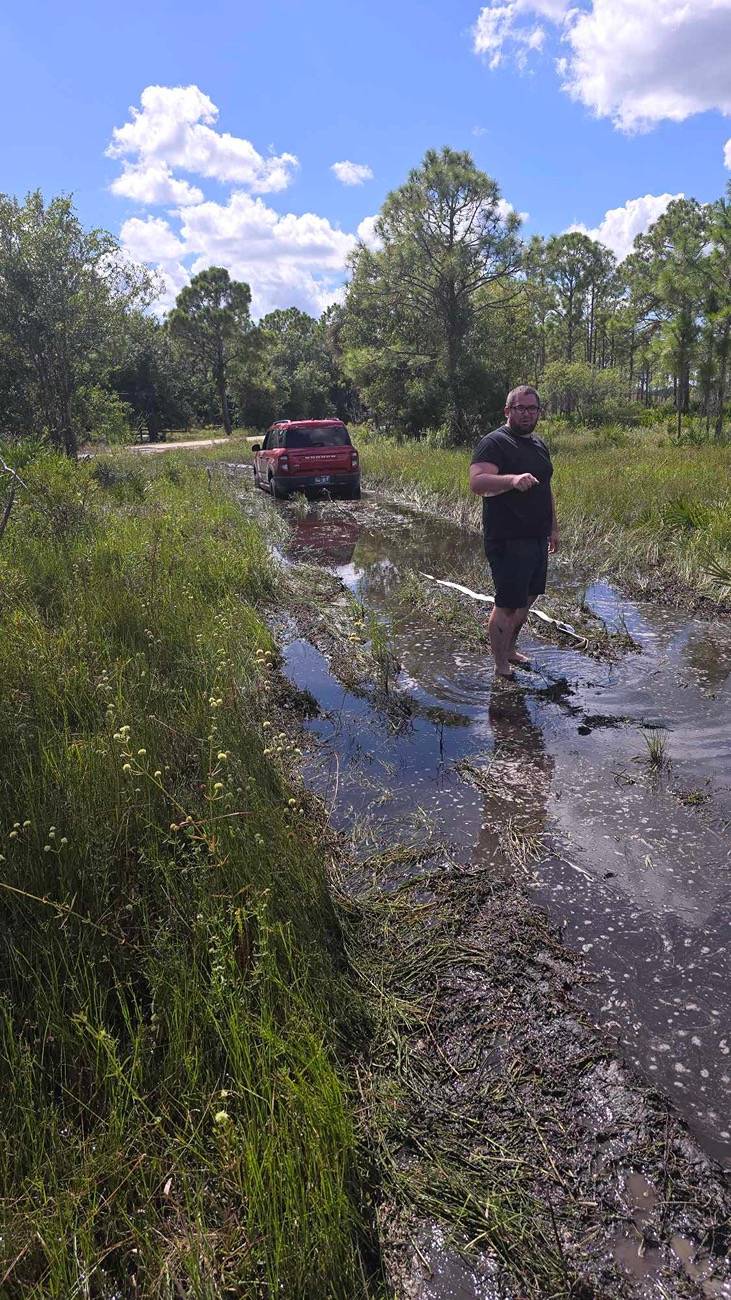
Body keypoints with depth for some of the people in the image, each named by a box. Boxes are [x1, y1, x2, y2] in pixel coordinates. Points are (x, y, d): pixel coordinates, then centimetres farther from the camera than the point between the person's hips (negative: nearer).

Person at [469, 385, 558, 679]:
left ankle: (510, 648, 34)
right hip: (508, 541, -9)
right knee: (507, 604, -5)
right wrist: (513, 480, -42)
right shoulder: (494, 442, -11)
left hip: (537, 538, 9)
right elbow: (477, 482, -27)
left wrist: (553, 527, 26)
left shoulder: (539, 445, 17)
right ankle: (501, 667, 7)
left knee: (527, 599, 17)